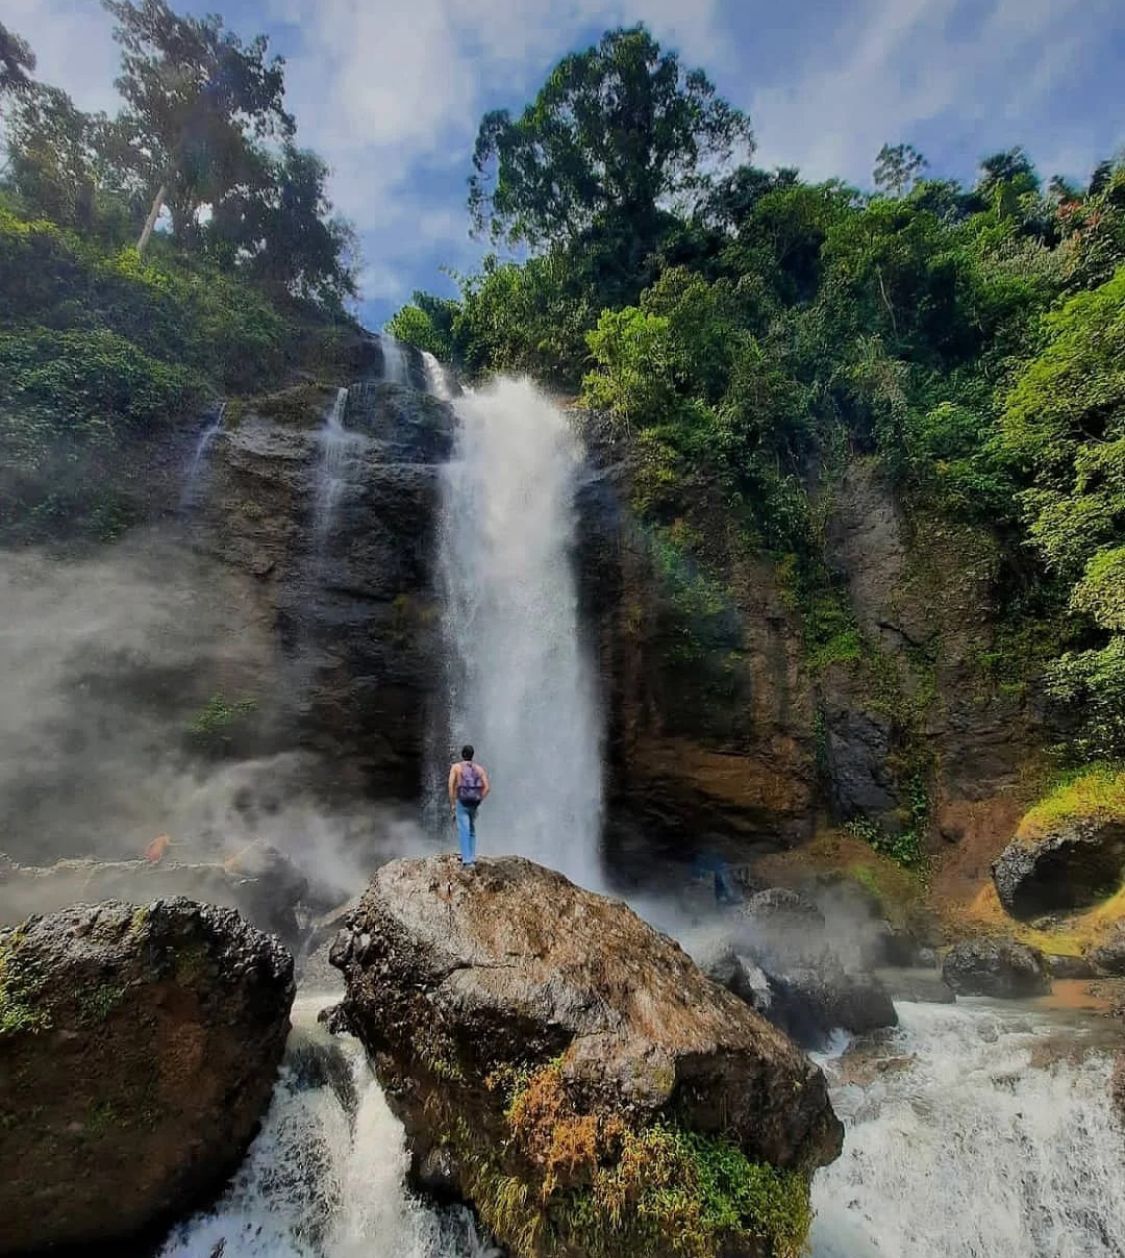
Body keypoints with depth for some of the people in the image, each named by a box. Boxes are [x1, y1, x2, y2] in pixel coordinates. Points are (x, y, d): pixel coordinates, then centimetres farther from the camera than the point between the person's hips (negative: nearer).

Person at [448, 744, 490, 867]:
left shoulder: (456, 767, 3)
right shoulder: (480, 768, 10)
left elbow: (451, 785, -9)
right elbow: (487, 787, 0)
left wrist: (452, 804, -4)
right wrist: (479, 801, 9)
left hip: (462, 803, -3)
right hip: (474, 804, 3)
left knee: (464, 832, -6)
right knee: (471, 831, 21)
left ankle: (468, 861, -16)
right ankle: (471, 857, 18)